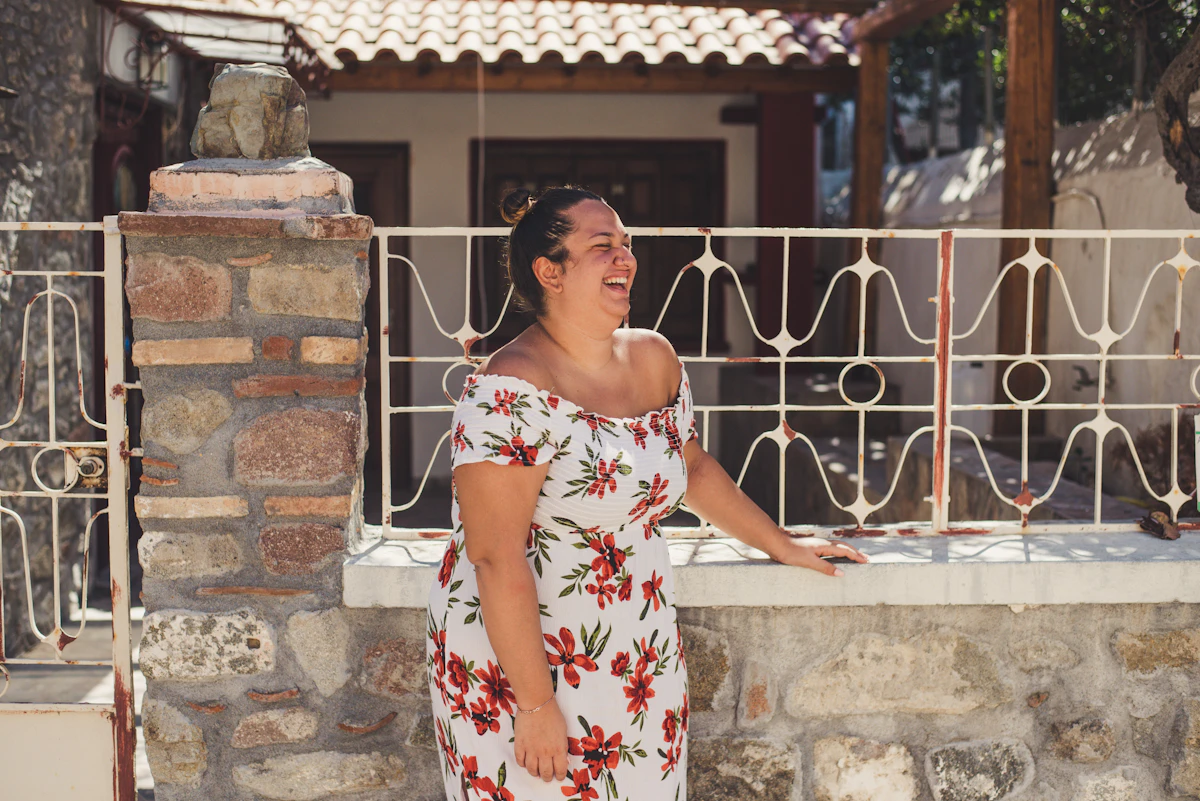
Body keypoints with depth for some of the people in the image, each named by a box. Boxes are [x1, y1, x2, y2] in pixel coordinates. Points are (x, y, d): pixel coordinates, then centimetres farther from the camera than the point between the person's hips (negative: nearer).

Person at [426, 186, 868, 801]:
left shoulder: (654, 360, 5)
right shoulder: (510, 391, -20)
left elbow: (692, 468, 23)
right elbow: (496, 558, -22)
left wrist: (783, 546, 25)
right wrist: (536, 704, -22)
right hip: (516, 662, -7)